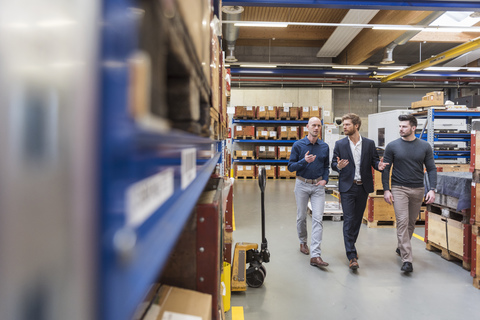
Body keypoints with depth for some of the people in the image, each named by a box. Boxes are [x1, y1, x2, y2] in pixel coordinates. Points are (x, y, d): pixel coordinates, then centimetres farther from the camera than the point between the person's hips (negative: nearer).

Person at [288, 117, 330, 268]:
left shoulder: (324, 147, 3)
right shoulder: (298, 145, -5)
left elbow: (326, 166, 13)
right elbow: (290, 167, -7)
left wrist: (325, 179, -5)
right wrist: (304, 161, -22)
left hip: (318, 186, 1)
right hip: (302, 184, -1)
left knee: (318, 219, -7)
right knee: (301, 217, 12)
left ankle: (315, 255, -8)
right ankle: (303, 242, 38)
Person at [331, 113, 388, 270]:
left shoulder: (369, 144, 3)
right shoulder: (340, 144, 1)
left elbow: (374, 161, 6)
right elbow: (333, 163, 4)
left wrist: (379, 165, -17)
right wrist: (338, 166, -19)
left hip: (363, 187, 3)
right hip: (347, 187, -2)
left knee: (357, 219, 14)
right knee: (349, 220, -8)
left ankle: (350, 246, 34)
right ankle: (352, 256, -6)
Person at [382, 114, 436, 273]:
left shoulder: (425, 146, 2)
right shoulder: (392, 146, -2)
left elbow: (431, 169, 4)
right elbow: (386, 169, 0)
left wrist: (432, 189, -7)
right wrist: (386, 189, -7)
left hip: (418, 189, 3)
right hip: (399, 189, -2)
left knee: (411, 222, 13)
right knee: (402, 221, -11)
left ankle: (401, 248, 36)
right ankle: (407, 260, -11)